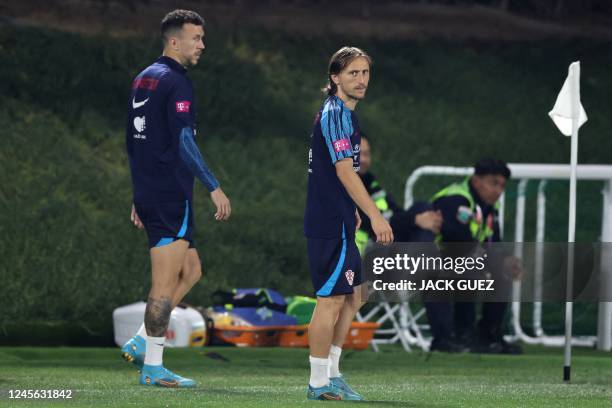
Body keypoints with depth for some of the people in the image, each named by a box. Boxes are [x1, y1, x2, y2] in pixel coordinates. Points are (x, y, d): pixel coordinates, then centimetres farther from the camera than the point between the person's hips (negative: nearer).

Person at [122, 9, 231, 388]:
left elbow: (133, 141, 21)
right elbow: (184, 143, -20)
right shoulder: (175, 82, -13)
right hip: (171, 197, -10)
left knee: (191, 271, 17)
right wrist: (215, 187, -18)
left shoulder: (144, 79, 16)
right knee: (165, 282, -5)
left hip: (149, 195, 10)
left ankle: (141, 342, 12)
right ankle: (153, 367, -3)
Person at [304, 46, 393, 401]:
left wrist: (351, 211, 30)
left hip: (339, 222, 11)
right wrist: (375, 215, -27)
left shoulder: (342, 113, 16)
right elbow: (345, 171, -23)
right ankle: (320, 383, -3)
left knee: (353, 296, 15)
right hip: (331, 225, -11)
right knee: (331, 299, -7)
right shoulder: (335, 114, -15)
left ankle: (332, 373, 20)